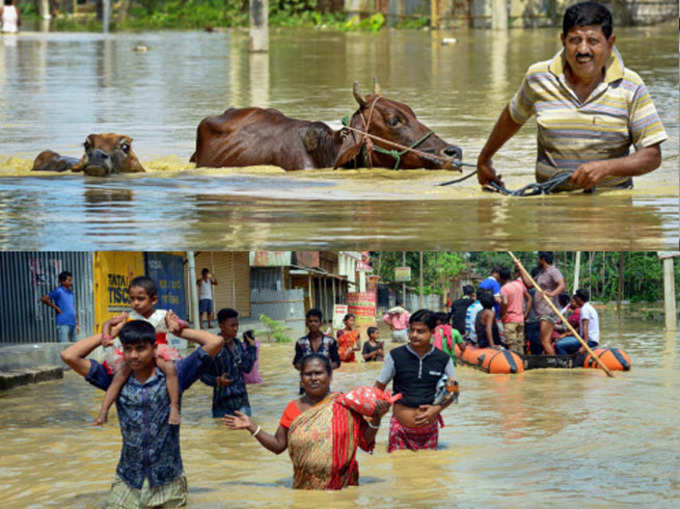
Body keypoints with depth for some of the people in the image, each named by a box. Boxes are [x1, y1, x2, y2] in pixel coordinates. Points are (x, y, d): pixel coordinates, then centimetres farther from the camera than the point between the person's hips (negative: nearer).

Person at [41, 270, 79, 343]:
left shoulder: (70, 292, 17)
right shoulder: (58, 291, -5)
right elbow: (43, 299, -10)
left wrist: (77, 324, 18)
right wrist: (56, 307, -8)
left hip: (72, 323, 8)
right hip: (63, 324, -8)